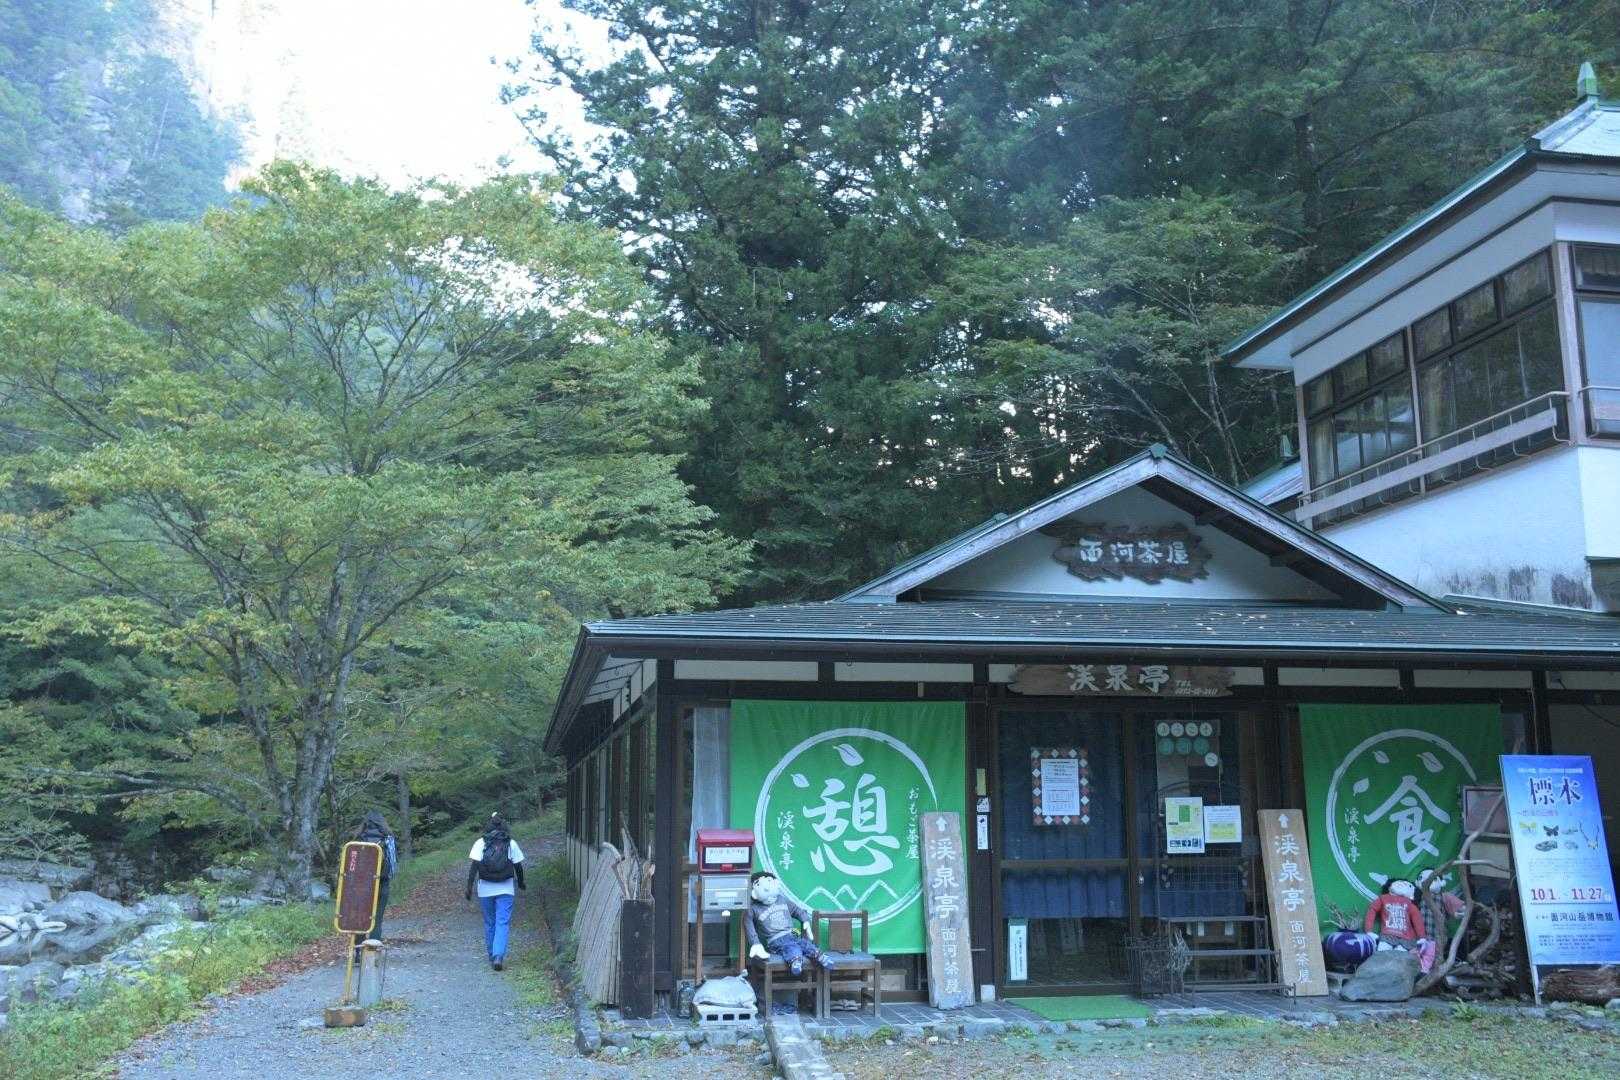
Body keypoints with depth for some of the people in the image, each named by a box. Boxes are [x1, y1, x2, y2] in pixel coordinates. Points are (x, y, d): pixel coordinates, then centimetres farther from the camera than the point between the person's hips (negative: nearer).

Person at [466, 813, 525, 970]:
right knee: (503, 923, -1)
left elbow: (474, 866, -10)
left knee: (489, 923, 15)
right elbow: (518, 867, 4)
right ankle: (499, 956, -16)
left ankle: (492, 957, 23)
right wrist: (521, 883, 19)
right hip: (506, 889, -1)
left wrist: (469, 887, -8)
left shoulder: (480, 843, -2)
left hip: (485, 890, 1)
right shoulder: (511, 844, 0)